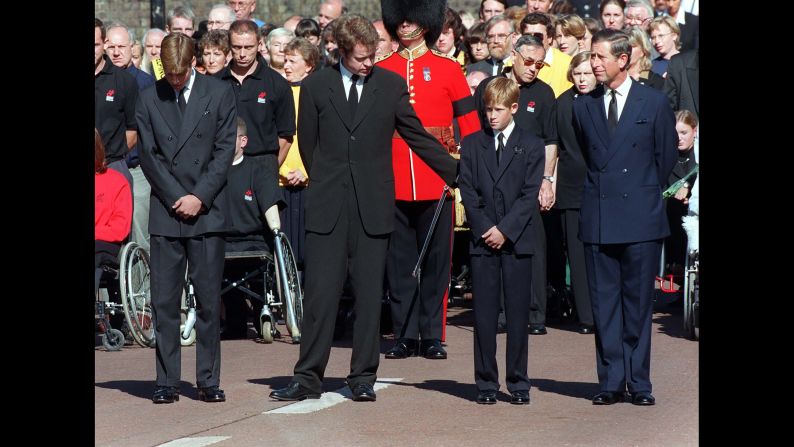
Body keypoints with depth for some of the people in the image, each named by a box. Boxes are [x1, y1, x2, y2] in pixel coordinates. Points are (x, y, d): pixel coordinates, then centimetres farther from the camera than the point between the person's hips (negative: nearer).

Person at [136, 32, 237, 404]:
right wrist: (175, 198, -6)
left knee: (209, 300, 1)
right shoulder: (149, 99, 7)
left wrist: (200, 197, -9)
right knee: (164, 301, 0)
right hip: (165, 213, 1)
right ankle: (167, 381, 5)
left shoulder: (220, 94, 4)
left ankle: (209, 381, 7)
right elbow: (148, 155, 4)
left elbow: (224, 150, 0)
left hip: (207, 211, -1)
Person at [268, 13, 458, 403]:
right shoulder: (316, 86, 5)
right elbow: (308, 143, 12)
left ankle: (363, 377, 10)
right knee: (320, 293, -2)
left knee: (369, 294, 3)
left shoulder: (391, 85, 5)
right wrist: (325, 184, 10)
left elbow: (417, 136, 10)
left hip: (372, 207, 0)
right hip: (327, 207, 0)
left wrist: (458, 174, 8)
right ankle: (308, 378, 4)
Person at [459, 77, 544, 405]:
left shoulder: (531, 146, 5)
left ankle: (518, 384, 7)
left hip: (517, 240, -1)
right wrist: (485, 229, -7)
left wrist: (505, 229, -11)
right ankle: (486, 384, 7)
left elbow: (530, 195, -2)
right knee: (484, 314, 1)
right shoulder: (472, 145, 10)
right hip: (482, 241, 1)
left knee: (518, 314, 1)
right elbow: (468, 192, 5)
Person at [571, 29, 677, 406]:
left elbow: (665, 157, 8)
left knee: (639, 302, 2)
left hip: (640, 218, -2)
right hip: (598, 219, 2)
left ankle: (639, 382, 8)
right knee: (604, 303, 2)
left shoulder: (654, 102, 1)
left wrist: (644, 193, 11)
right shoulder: (583, 107, 9)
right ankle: (611, 382, 7)